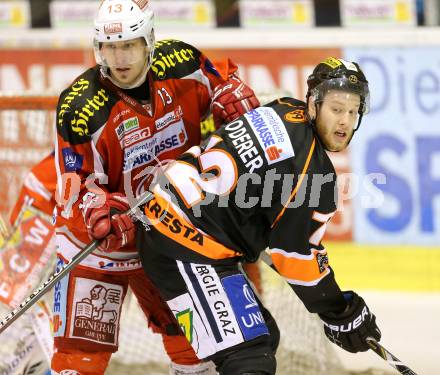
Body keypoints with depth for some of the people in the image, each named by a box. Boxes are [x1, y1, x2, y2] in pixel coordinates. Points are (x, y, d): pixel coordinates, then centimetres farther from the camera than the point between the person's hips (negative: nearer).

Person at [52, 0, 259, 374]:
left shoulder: (179, 63, -13)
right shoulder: (81, 108, -25)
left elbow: (221, 80, 9)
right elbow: (77, 186, -22)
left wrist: (233, 101, -12)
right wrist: (102, 213, -41)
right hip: (97, 243, -5)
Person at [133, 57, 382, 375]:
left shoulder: (286, 111, 9)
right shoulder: (311, 169, -17)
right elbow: (295, 253, -11)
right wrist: (341, 314, 0)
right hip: (188, 246, -10)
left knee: (261, 337, 19)